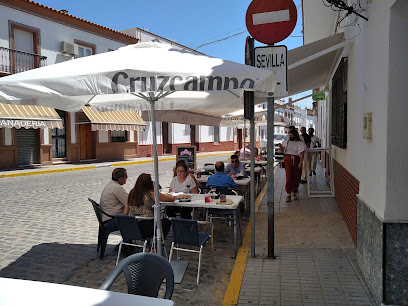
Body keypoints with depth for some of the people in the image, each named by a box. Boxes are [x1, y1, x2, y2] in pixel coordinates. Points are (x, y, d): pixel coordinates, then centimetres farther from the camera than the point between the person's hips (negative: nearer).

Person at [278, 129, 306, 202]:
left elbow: (301, 153, -7)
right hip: (288, 159, 1)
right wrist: (281, 146, -2)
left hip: (296, 160, -1)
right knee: (289, 177, -9)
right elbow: (282, 150, 20)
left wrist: (301, 162, -19)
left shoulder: (300, 143, 2)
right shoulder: (287, 141, 12)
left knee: (296, 177, 3)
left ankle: (294, 193, 20)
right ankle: (288, 194, -7)